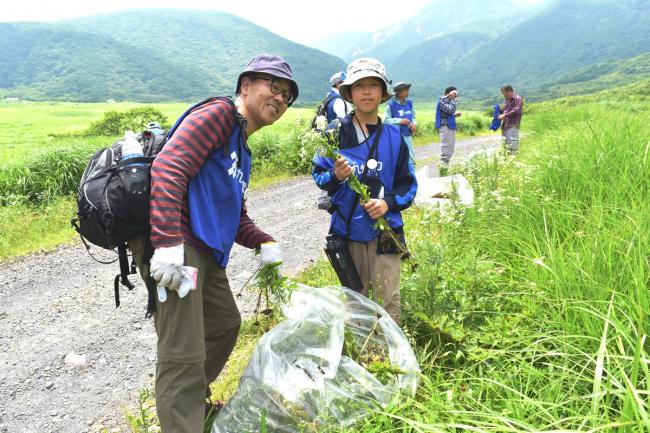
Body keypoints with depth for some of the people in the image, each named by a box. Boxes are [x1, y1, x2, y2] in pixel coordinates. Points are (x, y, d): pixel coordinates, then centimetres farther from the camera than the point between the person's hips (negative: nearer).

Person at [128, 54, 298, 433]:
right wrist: (167, 242, -30)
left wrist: (264, 243, 6)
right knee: (184, 355, -9)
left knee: (225, 324, 25)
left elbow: (236, 217, 25)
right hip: (173, 245, -11)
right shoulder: (219, 114, -7)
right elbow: (168, 168, -21)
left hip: (205, 252, 11)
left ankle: (194, 402, 45)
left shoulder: (242, 150, 23)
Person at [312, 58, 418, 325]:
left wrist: (389, 202, -14)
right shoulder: (336, 133, -5)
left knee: (388, 300, 3)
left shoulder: (393, 137, -1)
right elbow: (318, 175, 1)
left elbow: (408, 183, 5)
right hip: (346, 230, 0)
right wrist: (335, 177, -21)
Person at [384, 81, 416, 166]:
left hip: (408, 136, 6)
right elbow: (385, 120, -13)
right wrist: (400, 121, -20)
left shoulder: (409, 103, 7)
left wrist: (413, 124, -4)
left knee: (411, 160, 12)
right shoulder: (391, 105, -11)